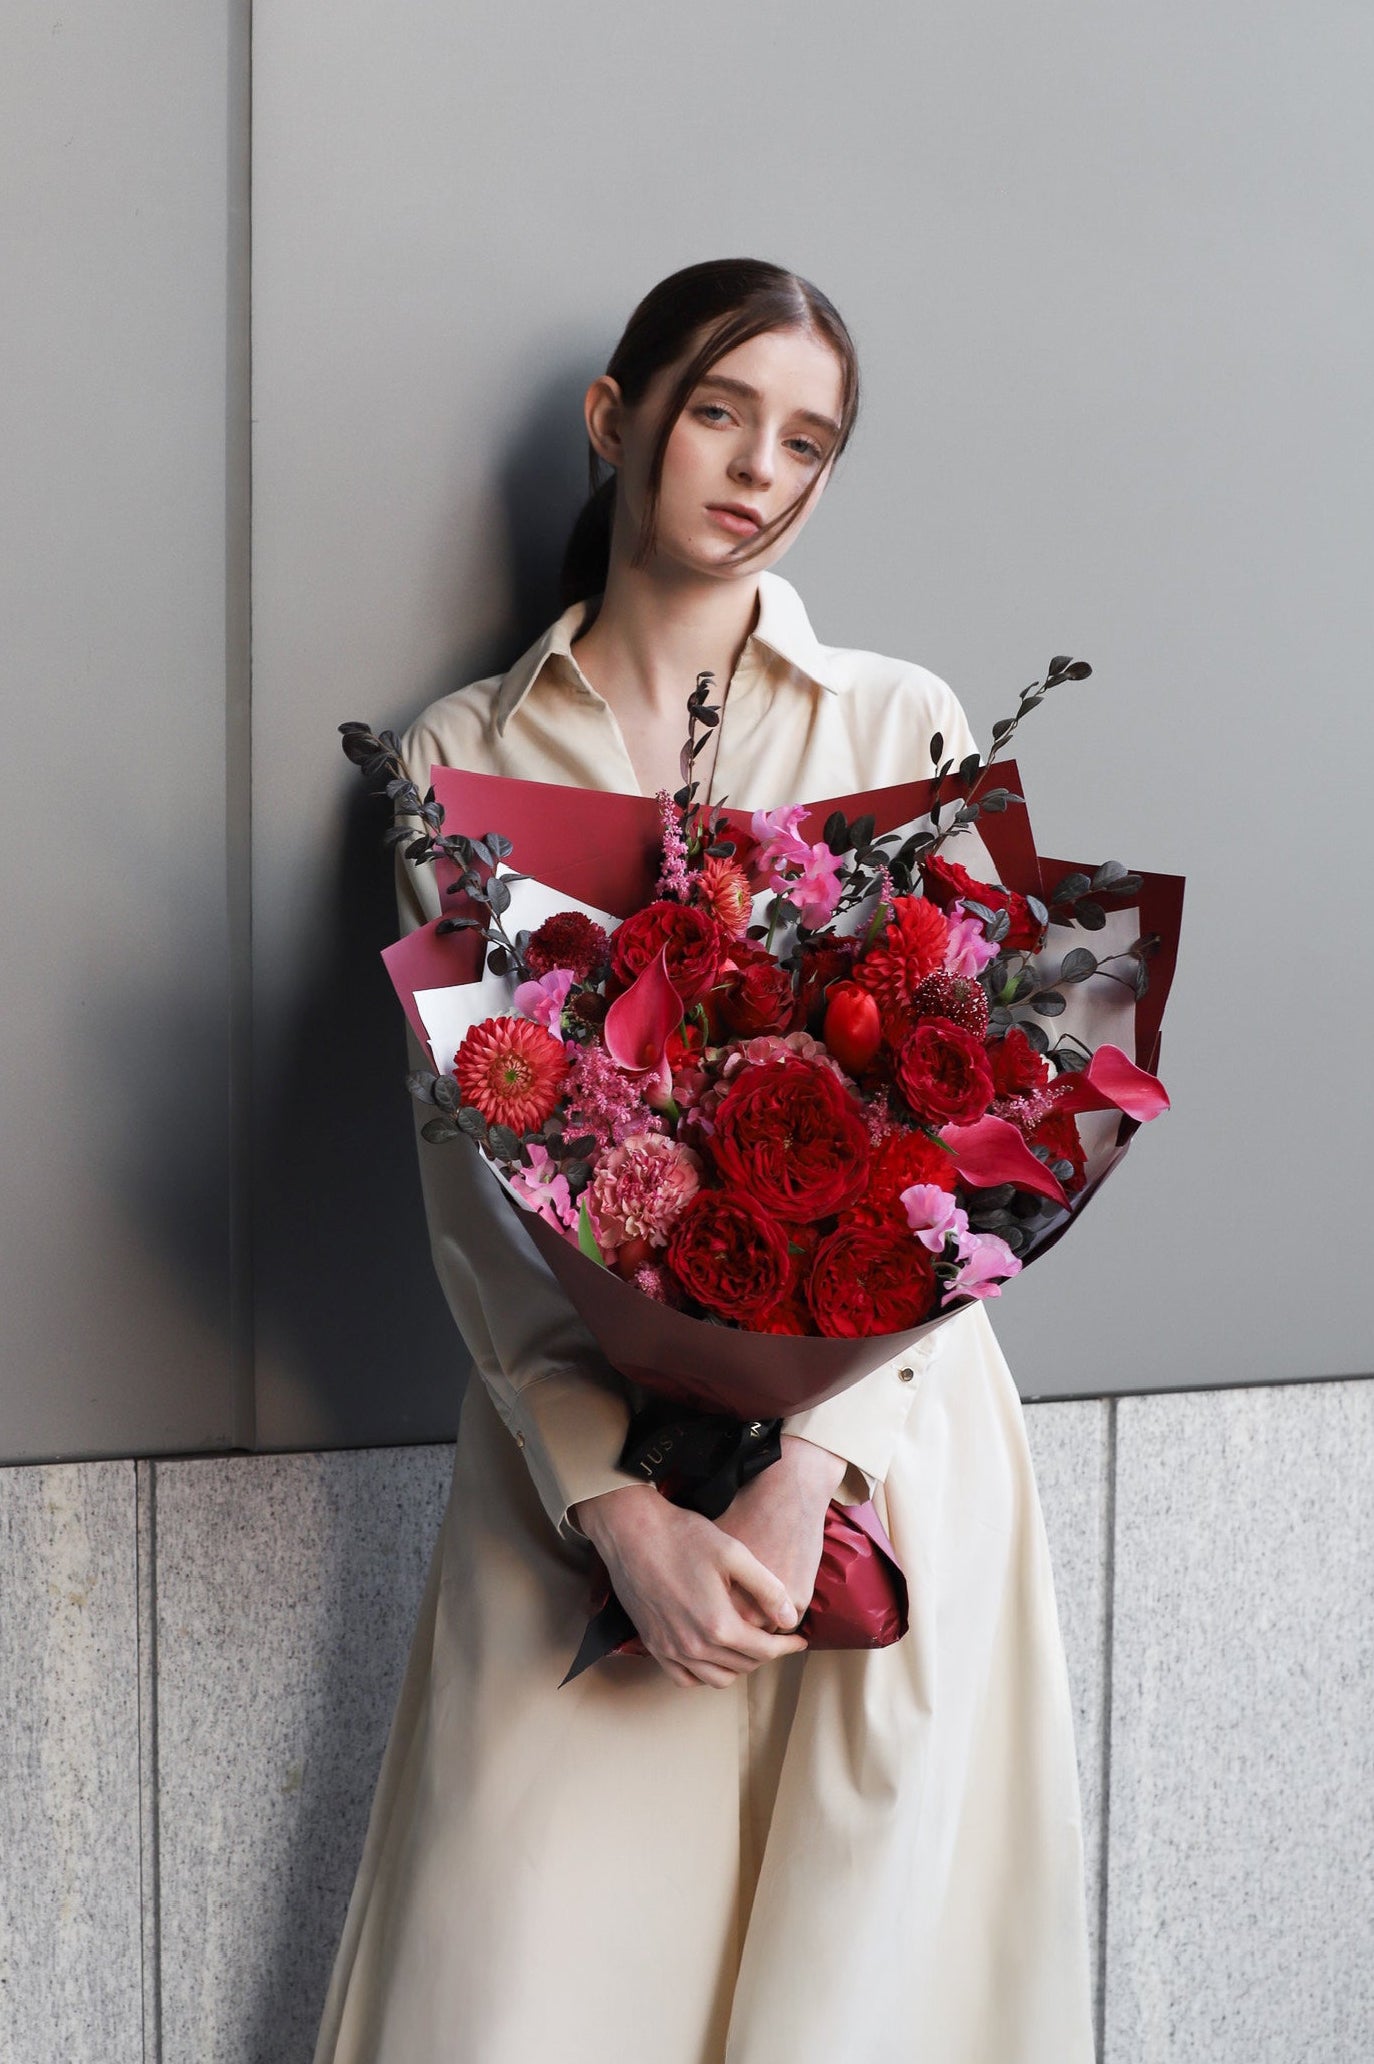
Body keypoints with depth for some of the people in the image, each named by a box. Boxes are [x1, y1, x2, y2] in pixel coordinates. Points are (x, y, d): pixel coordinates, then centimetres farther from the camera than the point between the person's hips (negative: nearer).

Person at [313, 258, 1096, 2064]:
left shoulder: (902, 730, 5)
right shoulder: (463, 759, 5)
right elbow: (470, 1171, -2)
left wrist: (807, 1460, -14)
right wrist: (619, 1499, -15)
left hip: (879, 1425, 0)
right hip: (581, 1430, 0)